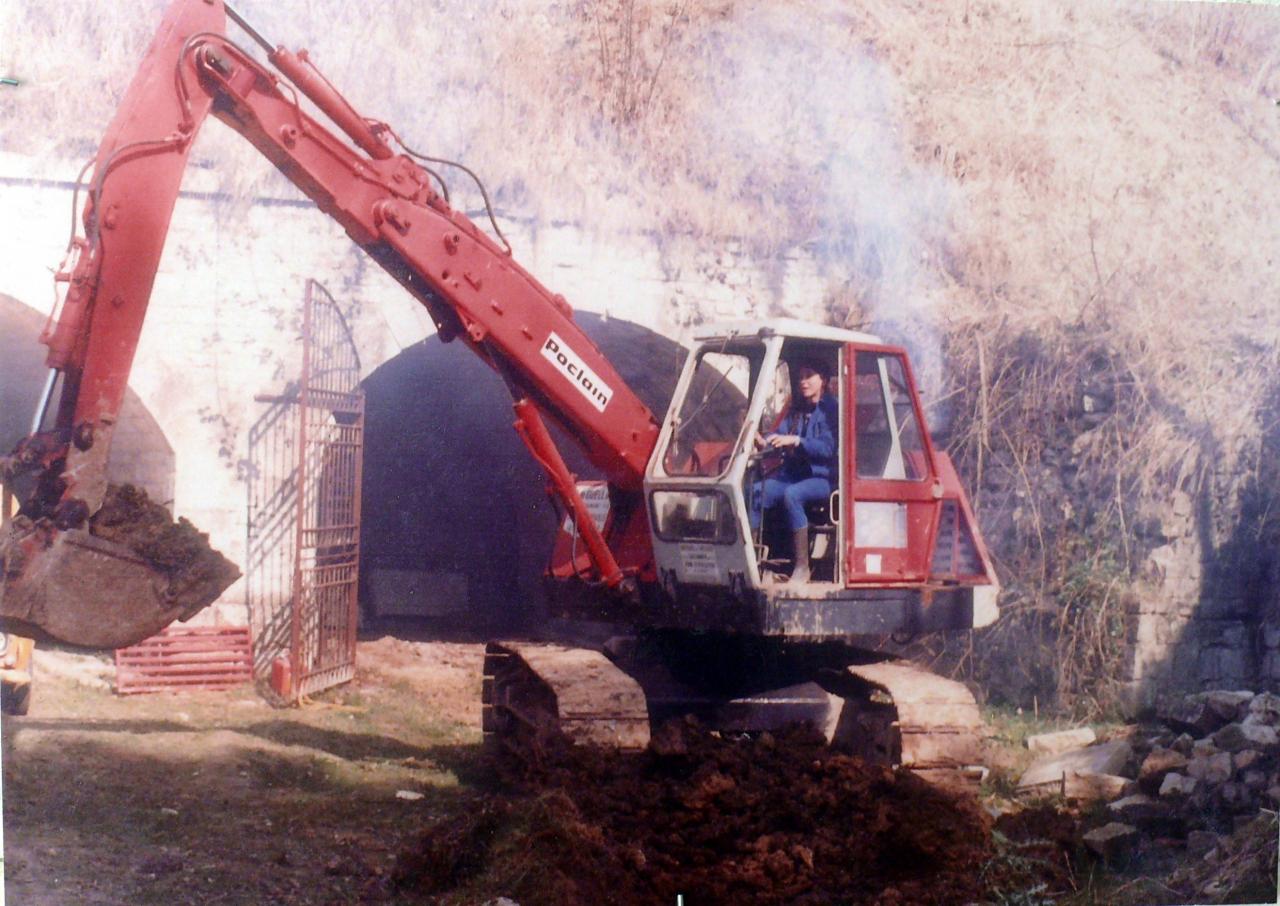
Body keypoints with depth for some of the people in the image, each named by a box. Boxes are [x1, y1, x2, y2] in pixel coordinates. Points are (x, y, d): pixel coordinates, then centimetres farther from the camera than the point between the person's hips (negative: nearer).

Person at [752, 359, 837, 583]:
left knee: (792, 494, -36)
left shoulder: (830, 409, -3)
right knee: (754, 492, -19)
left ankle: (802, 566, -32)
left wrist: (796, 441, -26)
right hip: (791, 475, 6)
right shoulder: (795, 411, 18)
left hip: (822, 478, -6)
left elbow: (828, 448, -14)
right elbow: (779, 436, 7)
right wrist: (763, 443, -16)